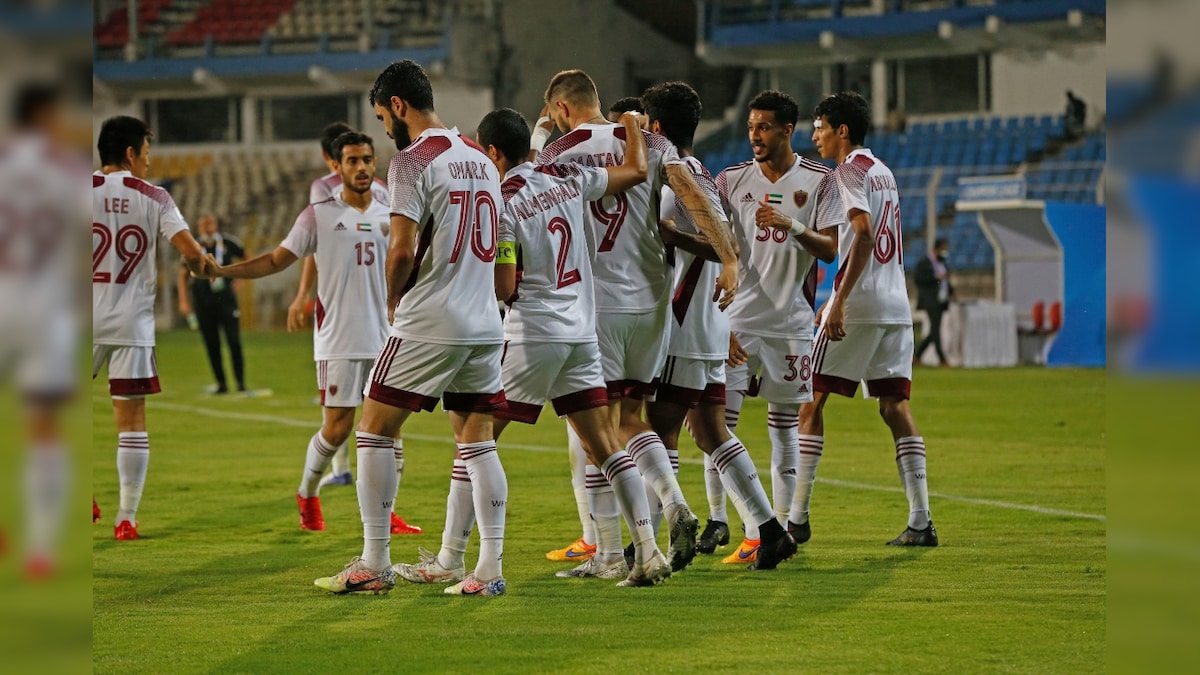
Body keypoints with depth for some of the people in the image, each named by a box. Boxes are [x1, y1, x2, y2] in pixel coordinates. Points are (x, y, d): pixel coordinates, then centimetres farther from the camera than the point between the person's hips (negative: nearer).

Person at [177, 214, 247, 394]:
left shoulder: (228, 243, 1)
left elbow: (245, 258, 18)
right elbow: (183, 275, 9)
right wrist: (184, 301, 1)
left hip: (226, 298, -1)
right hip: (203, 303, 1)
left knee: (234, 342, -8)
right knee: (212, 346, 3)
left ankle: (241, 382, -1)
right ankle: (221, 384, 11)